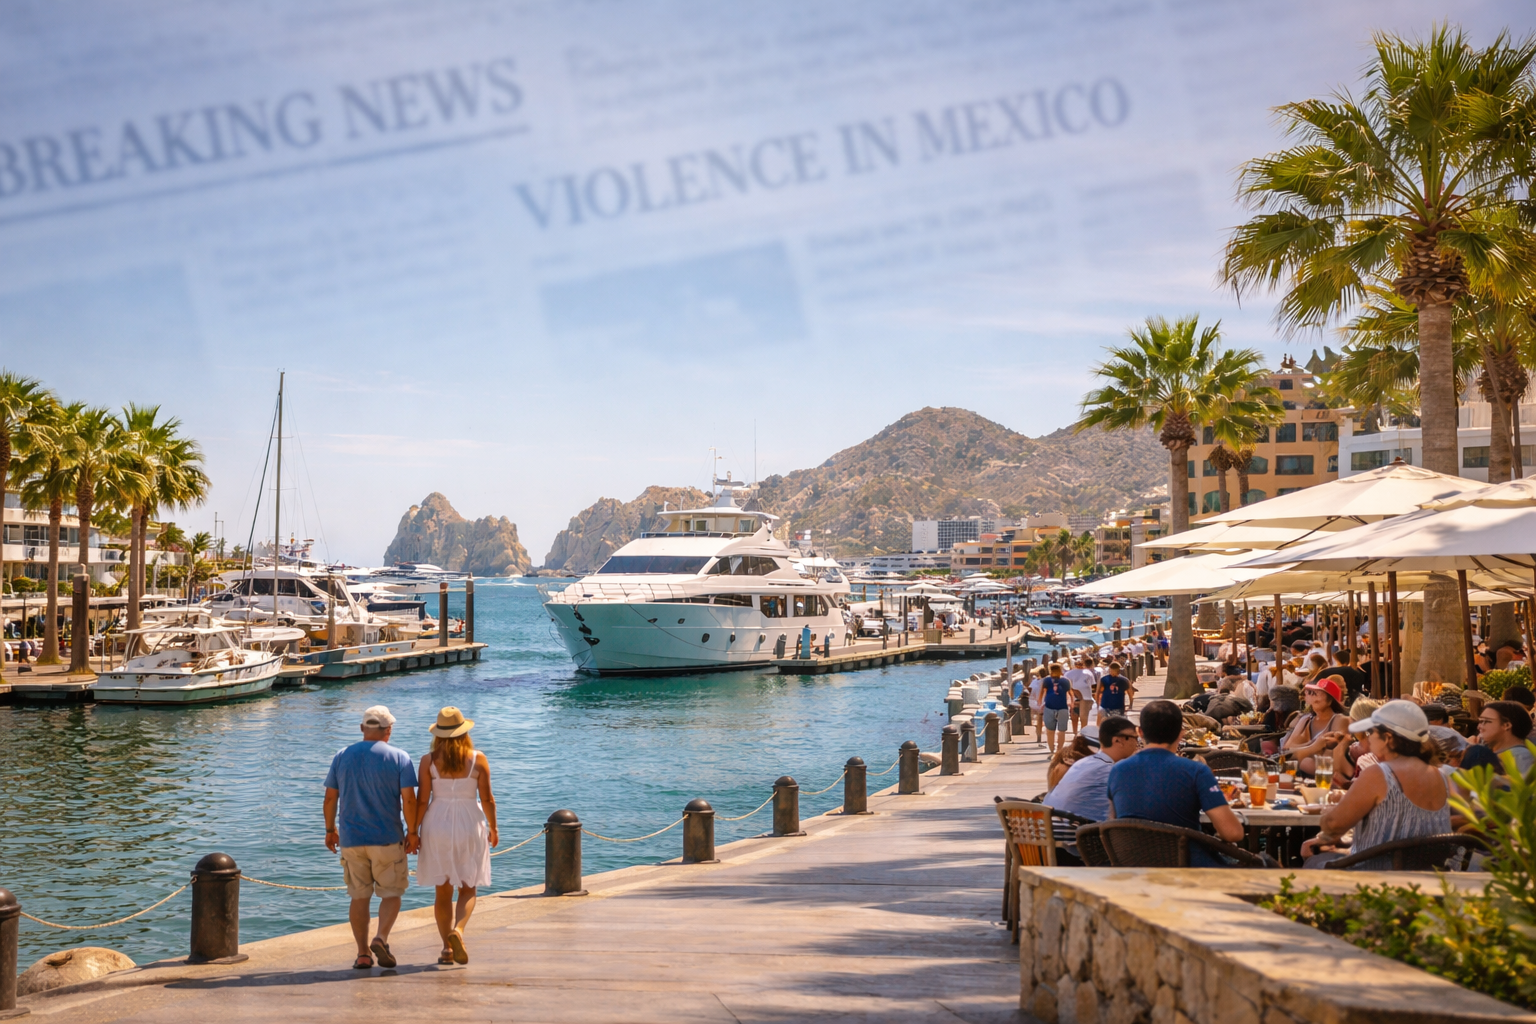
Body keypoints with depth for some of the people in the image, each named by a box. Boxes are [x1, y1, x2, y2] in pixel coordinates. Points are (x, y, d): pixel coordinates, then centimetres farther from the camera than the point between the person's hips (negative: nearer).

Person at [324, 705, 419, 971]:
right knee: (391, 893, 9)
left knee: (359, 897, 11)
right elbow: (409, 799, -9)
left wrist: (330, 830, 18)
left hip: (351, 840, 3)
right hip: (387, 839, -3)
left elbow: (330, 797, 7)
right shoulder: (399, 758, -5)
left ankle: (363, 953, 9)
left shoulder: (342, 757, 5)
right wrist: (412, 832, 0)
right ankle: (381, 938, -12)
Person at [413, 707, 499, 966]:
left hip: (437, 826, 1)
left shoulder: (428, 761, -5)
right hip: (469, 826, -1)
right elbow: (487, 799, -4)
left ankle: (447, 948, 10)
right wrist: (493, 828, 9)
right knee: (468, 888, 9)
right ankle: (458, 930, -17)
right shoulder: (478, 759, -5)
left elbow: (422, 801, -5)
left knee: (442, 891, 11)